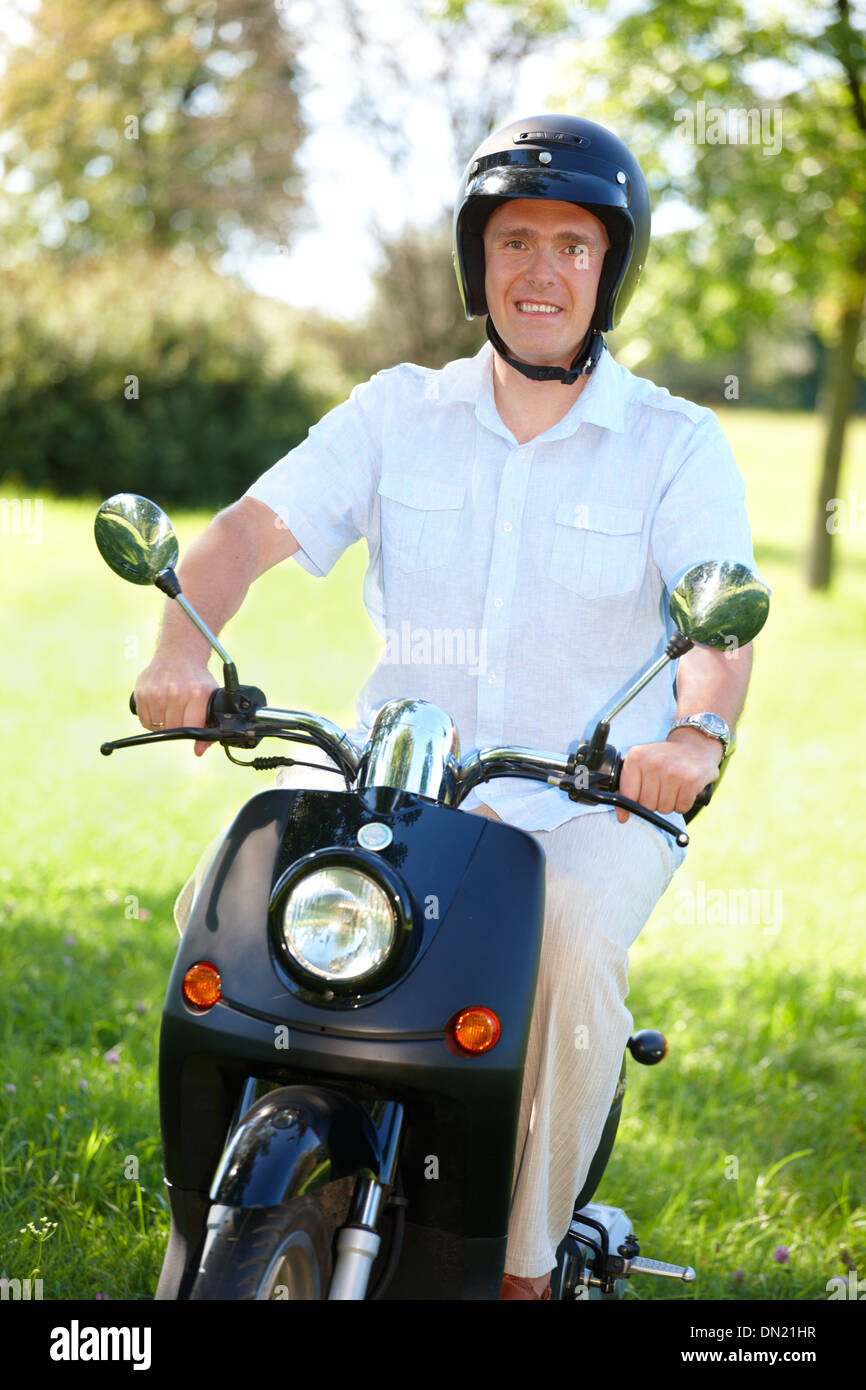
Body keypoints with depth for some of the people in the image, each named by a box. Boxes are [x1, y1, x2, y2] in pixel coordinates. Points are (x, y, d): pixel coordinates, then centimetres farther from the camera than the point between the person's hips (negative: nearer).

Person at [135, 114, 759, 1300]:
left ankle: (528, 1266, -18)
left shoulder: (678, 445, 0)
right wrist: (183, 648, -27)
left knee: (576, 940, -34)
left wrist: (698, 732, -38)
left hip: (596, 801, -2)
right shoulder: (398, 412, 7)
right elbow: (254, 526, -5)